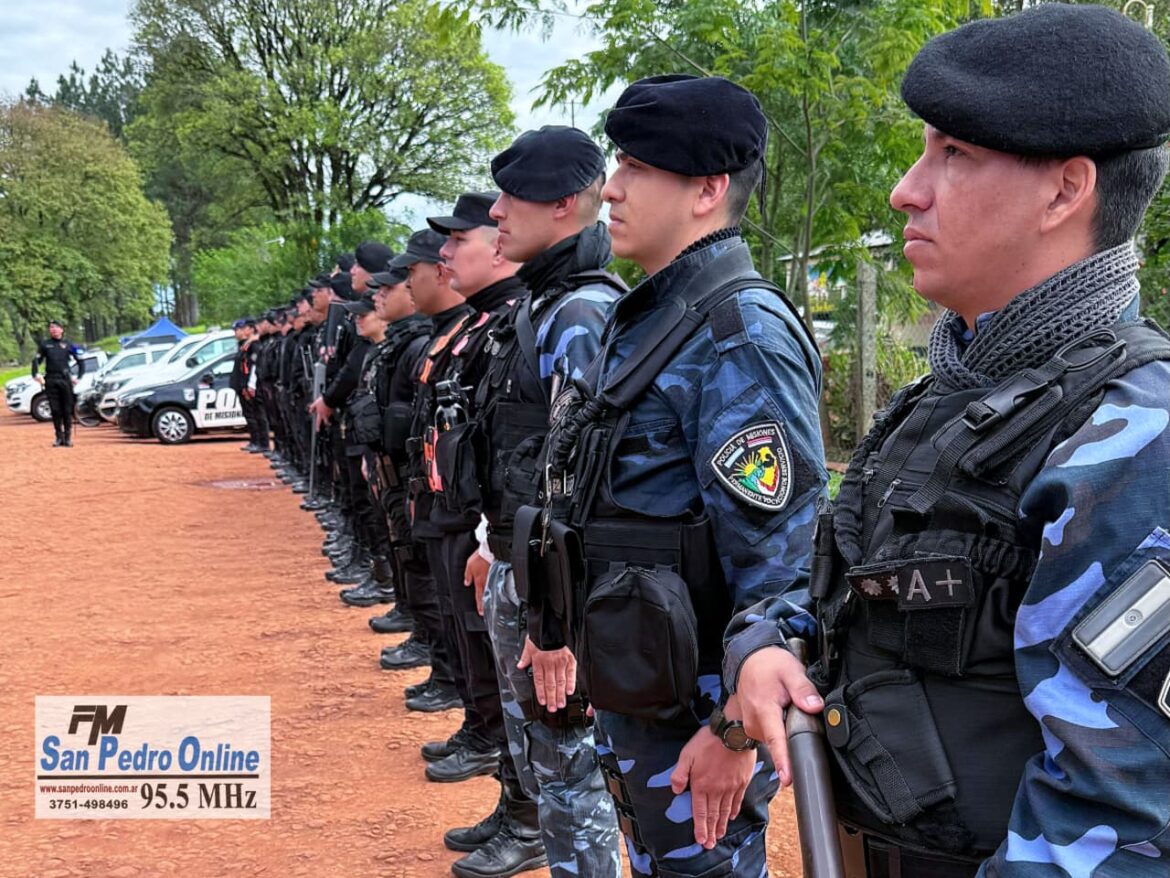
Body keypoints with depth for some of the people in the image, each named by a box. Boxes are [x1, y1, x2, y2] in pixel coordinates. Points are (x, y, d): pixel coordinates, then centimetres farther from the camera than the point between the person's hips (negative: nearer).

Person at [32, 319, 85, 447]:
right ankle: (59, 436, 7)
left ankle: (68, 437, 5)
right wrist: (35, 375, -5)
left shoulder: (68, 344, 8)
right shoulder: (44, 344, 11)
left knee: (67, 410, 0)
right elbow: (36, 360, 11)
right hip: (50, 381, 1)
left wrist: (78, 376, 2)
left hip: (65, 379, -1)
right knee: (55, 410, 1)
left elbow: (80, 361, 11)